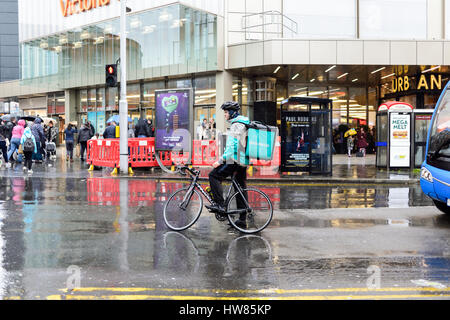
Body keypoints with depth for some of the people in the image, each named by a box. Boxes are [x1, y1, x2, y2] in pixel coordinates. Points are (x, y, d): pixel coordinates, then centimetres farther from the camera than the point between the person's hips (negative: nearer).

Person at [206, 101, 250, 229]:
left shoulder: (236, 125, -13)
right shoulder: (244, 124, 20)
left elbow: (232, 145, -21)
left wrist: (220, 160, -23)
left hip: (235, 160, -10)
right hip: (243, 161, 10)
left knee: (214, 175, -7)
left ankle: (219, 205, -14)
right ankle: (242, 220, 13)